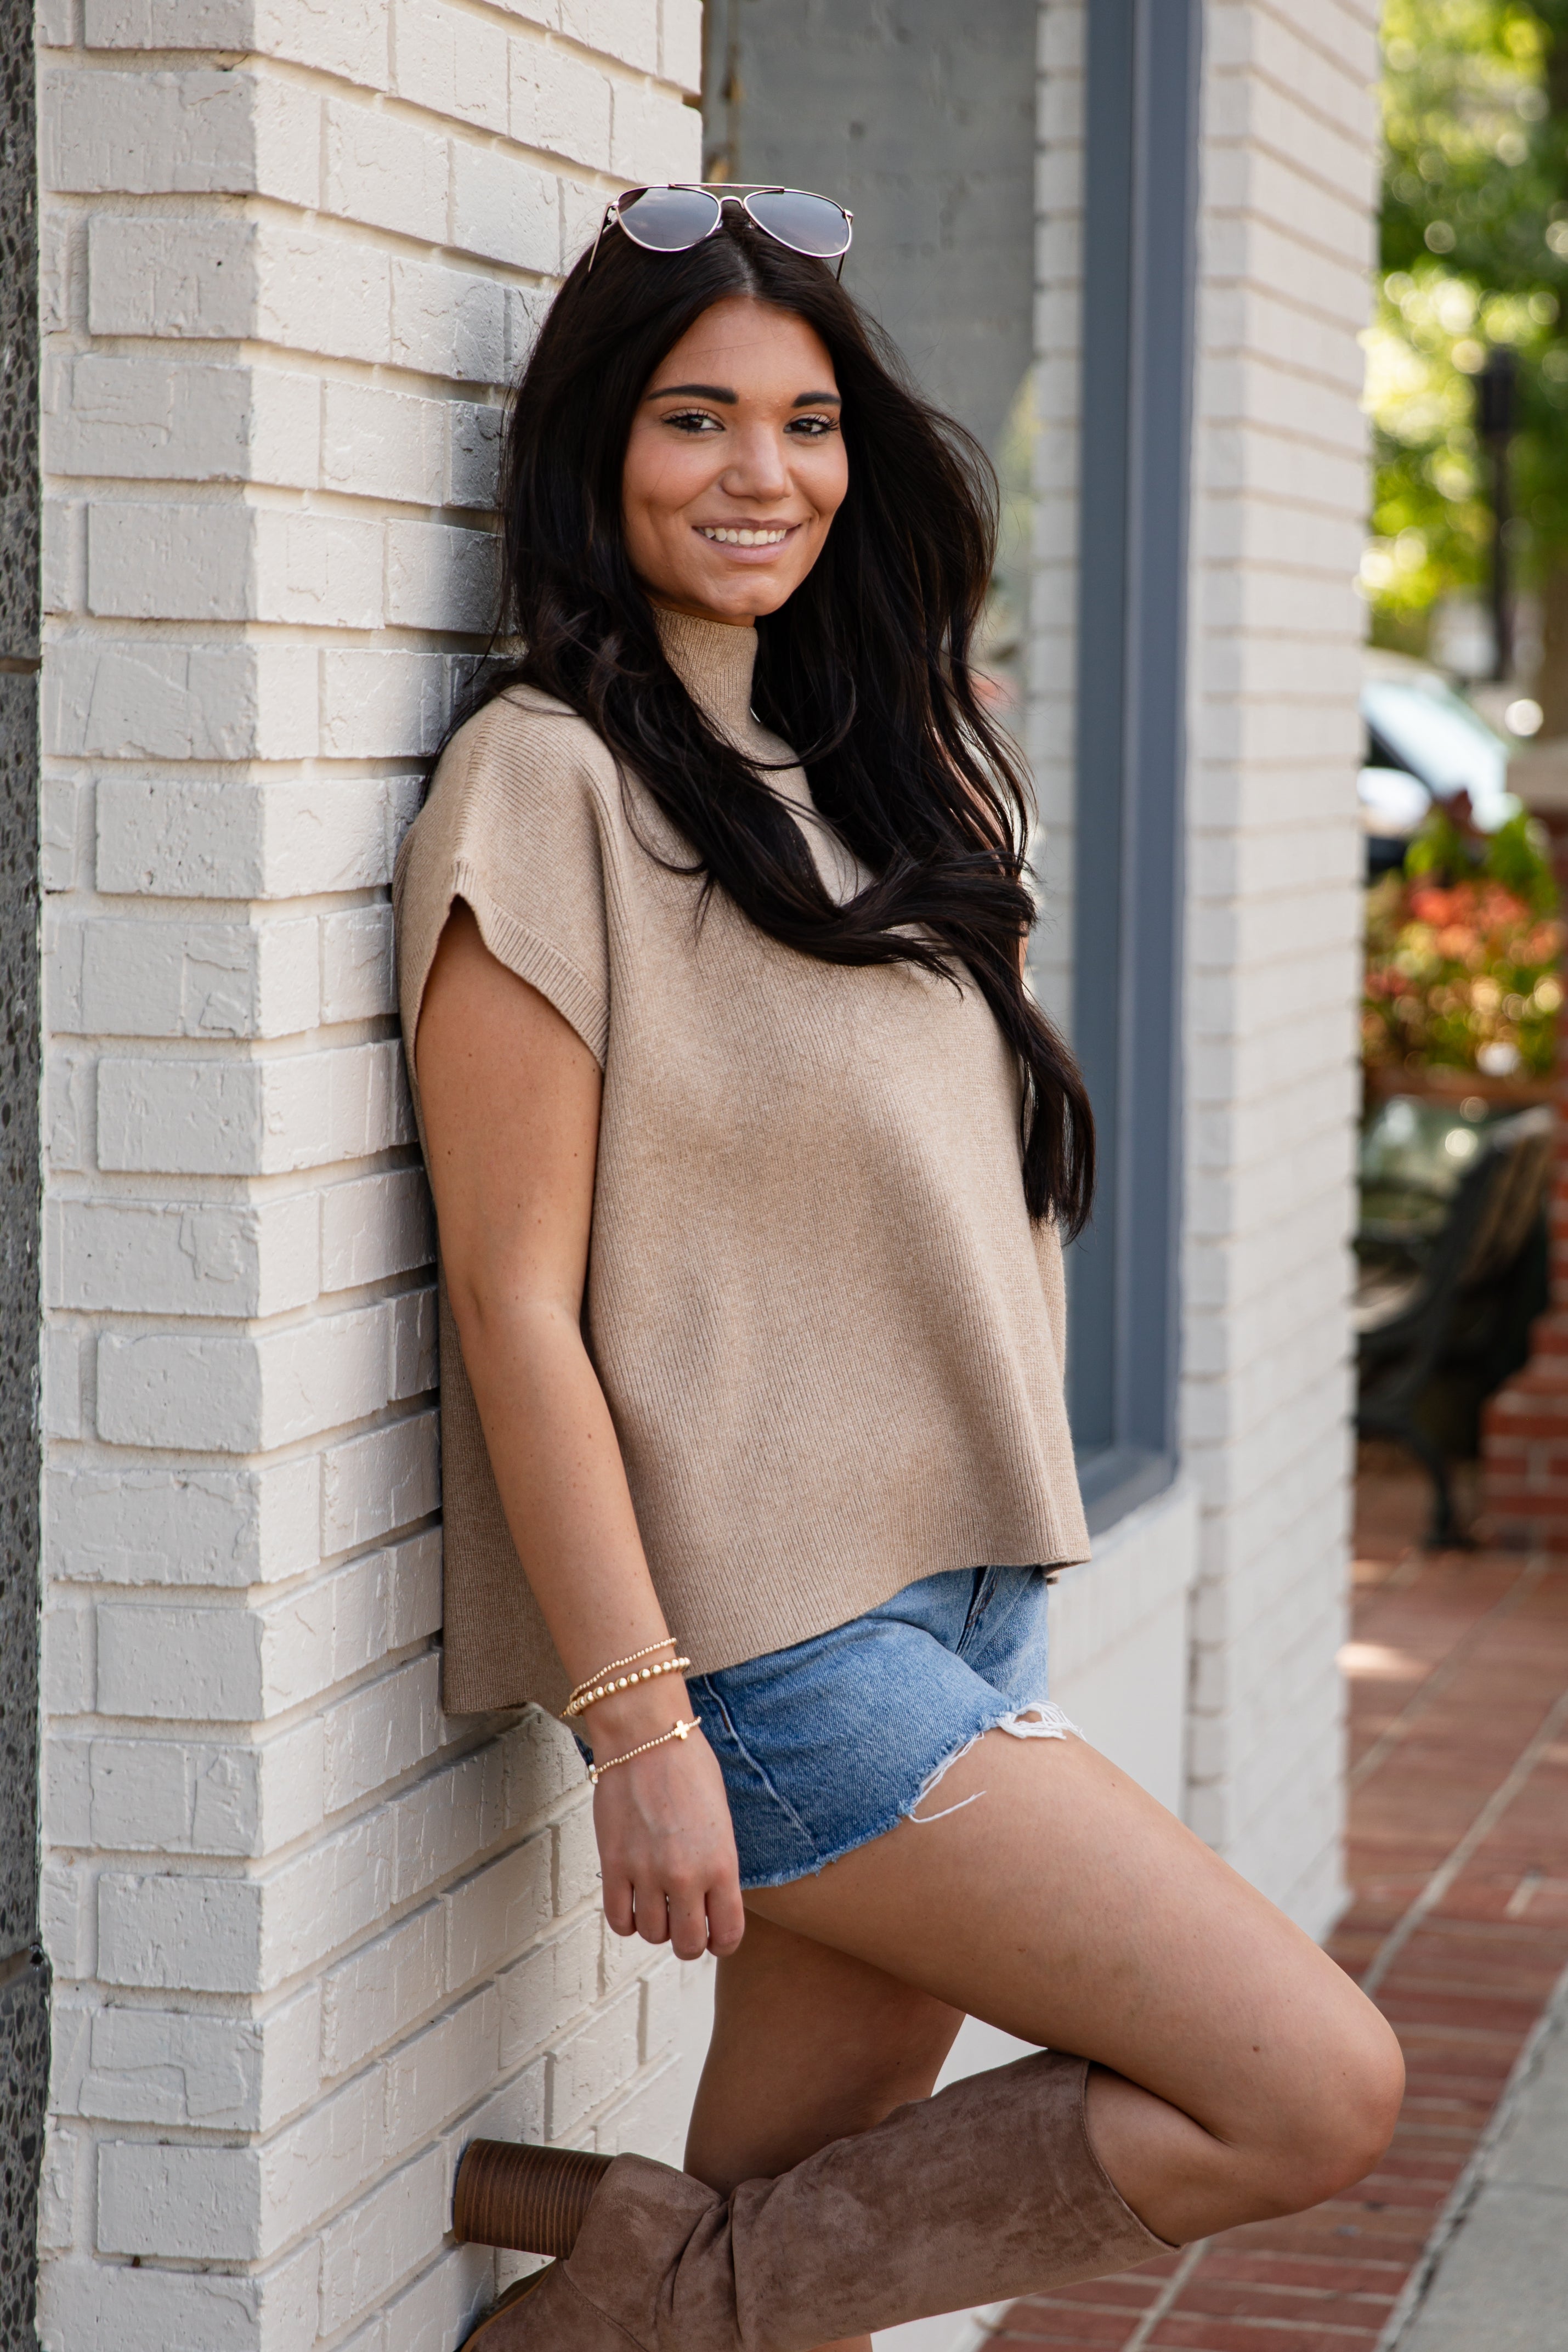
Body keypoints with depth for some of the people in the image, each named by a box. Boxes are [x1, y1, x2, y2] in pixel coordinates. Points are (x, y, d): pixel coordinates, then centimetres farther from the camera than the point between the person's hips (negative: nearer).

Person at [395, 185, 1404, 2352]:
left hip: (963, 1597, 8)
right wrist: (637, 1722, -17)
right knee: (1318, 2094, -11)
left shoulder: (866, 762, 14)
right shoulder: (550, 781, -10)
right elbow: (512, 1295, -13)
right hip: (772, 1643, -8)